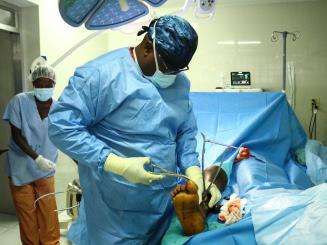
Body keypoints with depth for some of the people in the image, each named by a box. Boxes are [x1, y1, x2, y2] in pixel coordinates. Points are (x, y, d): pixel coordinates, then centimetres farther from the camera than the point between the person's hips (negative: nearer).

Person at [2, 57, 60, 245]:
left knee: (49, 217, 4)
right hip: (20, 170, -1)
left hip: (45, 171, 1)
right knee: (27, 217, 11)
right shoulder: (20, 101, -13)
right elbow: (16, 135, -12)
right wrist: (37, 158, -25)